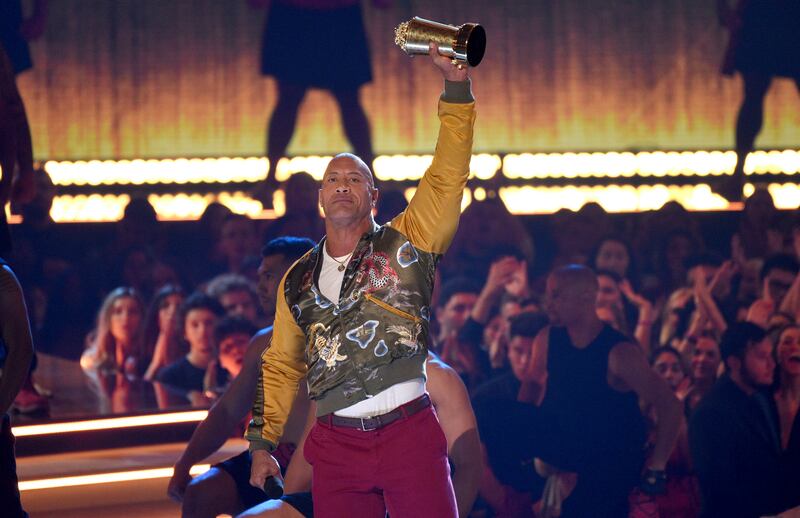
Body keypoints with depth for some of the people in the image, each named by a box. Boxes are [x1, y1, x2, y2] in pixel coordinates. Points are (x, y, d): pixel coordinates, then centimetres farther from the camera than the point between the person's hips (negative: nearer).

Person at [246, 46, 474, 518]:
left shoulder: (405, 243, 6)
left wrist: (456, 85, -11)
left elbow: (448, 177, -4)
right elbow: (281, 368, 21)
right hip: (336, 443, 3)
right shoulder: (299, 280, 15)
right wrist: (263, 443, 15)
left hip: (410, 433, -2)